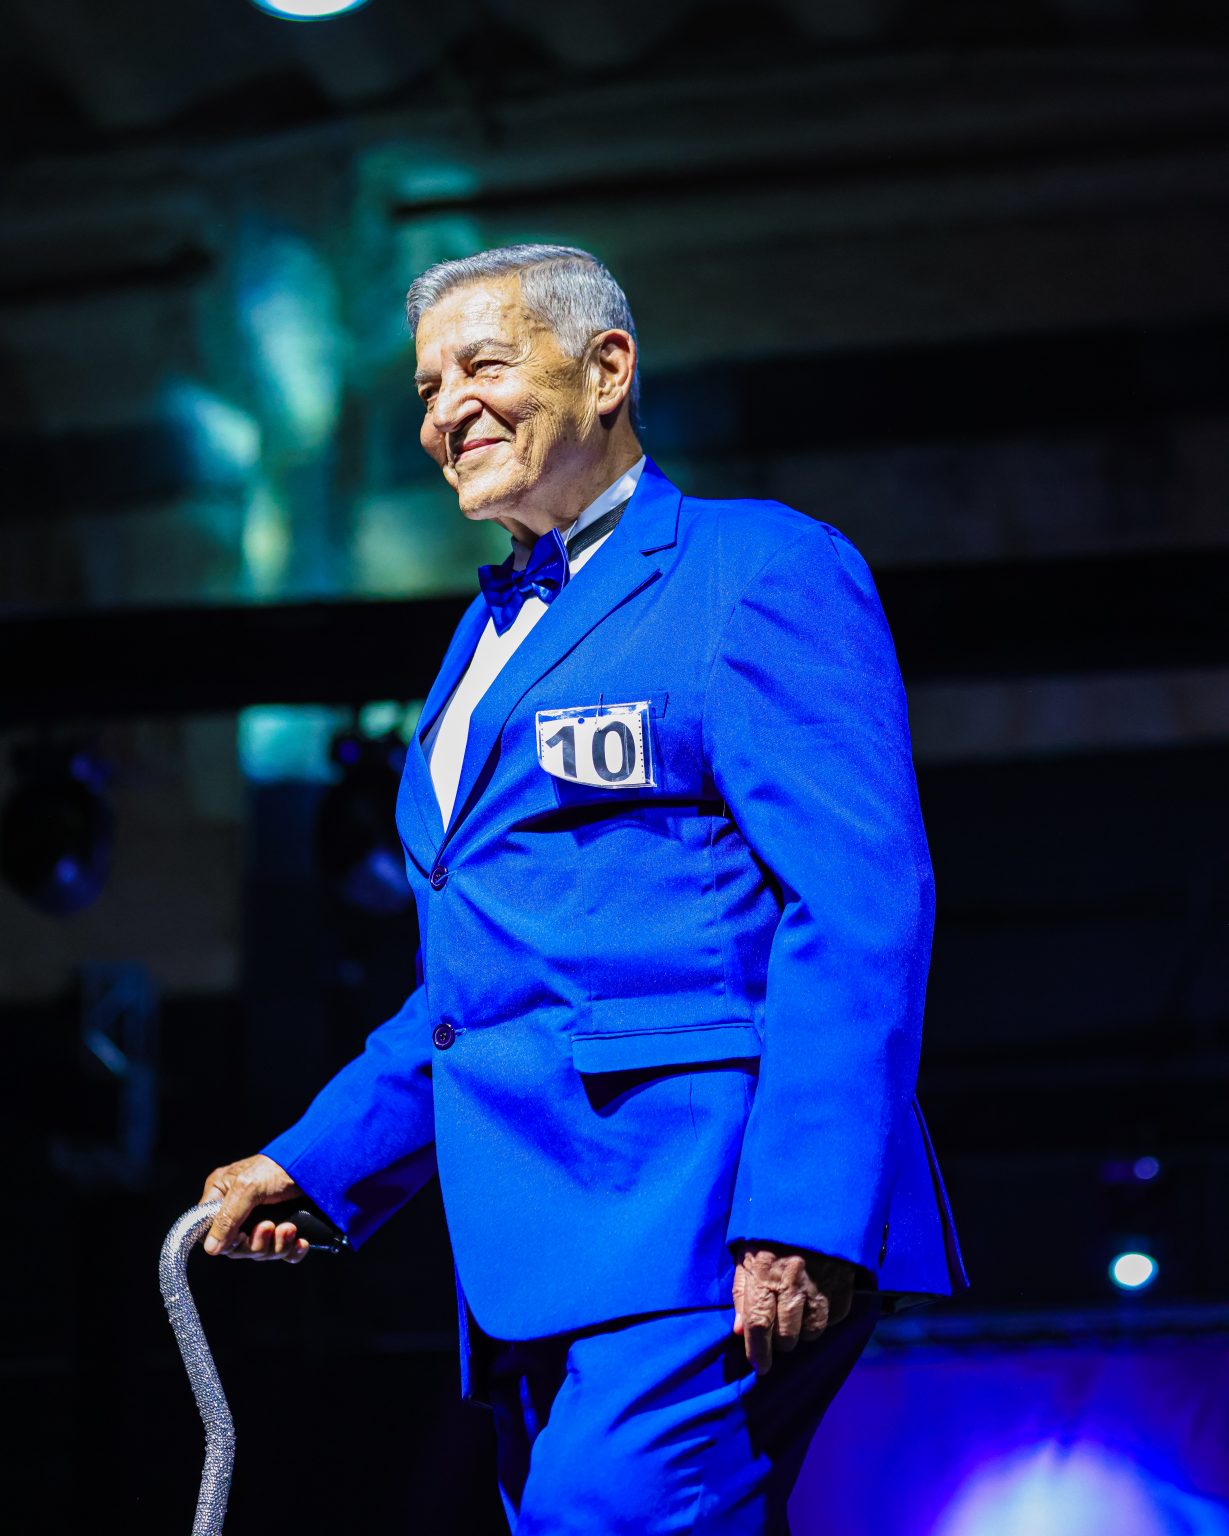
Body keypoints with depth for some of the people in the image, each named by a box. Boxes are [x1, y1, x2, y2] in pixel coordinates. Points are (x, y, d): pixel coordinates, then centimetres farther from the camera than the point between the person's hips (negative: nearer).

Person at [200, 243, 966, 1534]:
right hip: (538, 1259, 8)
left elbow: (860, 905, -11)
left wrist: (804, 1222, -21)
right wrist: (314, 1163, 19)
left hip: (700, 1226, -8)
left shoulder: (757, 568, -1)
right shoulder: (494, 632, 25)